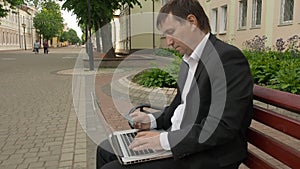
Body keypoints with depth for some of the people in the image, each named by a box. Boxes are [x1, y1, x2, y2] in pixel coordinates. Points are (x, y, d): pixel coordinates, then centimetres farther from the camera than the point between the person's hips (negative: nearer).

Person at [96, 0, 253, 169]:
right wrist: (153, 120, 5)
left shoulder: (228, 58, -18)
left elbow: (223, 127, -24)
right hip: (175, 139, 9)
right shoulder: (189, 61, 12)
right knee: (106, 150, 9)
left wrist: (166, 140, -22)